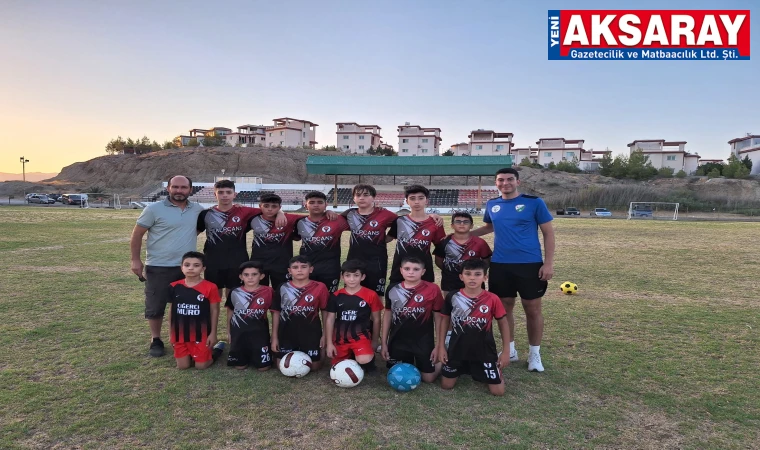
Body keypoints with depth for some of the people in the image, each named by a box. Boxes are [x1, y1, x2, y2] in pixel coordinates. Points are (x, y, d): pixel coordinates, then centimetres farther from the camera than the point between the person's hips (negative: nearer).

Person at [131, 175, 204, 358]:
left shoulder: (198, 209, 2)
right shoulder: (154, 209, -7)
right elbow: (137, 234, -4)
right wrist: (135, 260, -8)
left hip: (187, 267, 3)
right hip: (158, 268, -3)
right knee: (155, 306, 5)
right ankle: (156, 340, 24)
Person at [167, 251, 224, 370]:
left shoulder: (210, 287, -13)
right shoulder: (174, 287, -3)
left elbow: (214, 311, -6)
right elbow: (172, 311, 8)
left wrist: (213, 333, -5)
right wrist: (171, 333, 10)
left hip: (201, 334, -3)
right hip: (180, 334, 3)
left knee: (201, 365, 1)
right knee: (182, 366, 6)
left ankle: (218, 348, 27)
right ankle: (191, 353, 37)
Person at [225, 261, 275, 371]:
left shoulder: (269, 292, -8)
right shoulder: (235, 293, -1)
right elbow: (230, 312, 12)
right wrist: (229, 332, 15)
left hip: (259, 333, -2)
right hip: (238, 332, 2)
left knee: (263, 367, -1)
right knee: (239, 366, 6)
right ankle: (249, 355, 38)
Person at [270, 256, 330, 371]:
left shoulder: (319, 288, -9)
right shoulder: (282, 289, -2)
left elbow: (325, 311, -1)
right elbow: (276, 312, 4)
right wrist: (274, 337, 2)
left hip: (311, 332, -2)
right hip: (287, 332, 2)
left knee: (314, 366, 3)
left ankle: (319, 349, 35)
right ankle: (296, 353, 36)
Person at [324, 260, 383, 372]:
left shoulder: (371, 295, -6)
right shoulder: (336, 296, 0)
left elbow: (376, 319, 3)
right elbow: (330, 319, 5)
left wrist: (374, 341, 7)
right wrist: (329, 343, 2)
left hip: (361, 335, -3)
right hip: (340, 337, 3)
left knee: (365, 360, -29)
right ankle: (350, 354, 35)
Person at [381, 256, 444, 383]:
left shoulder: (433, 290, -12)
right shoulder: (392, 289, -3)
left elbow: (438, 318, -5)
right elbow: (387, 315, 7)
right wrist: (384, 342, 6)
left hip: (424, 342, -3)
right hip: (398, 341, 3)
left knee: (428, 378, 1)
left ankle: (440, 362, 34)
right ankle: (410, 362, 40)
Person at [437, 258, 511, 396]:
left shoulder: (492, 299, -13)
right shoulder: (452, 297, -10)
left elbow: (503, 323, -2)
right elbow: (444, 320, 2)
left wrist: (506, 351, -2)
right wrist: (441, 346, 0)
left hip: (484, 351, -1)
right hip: (457, 349, 1)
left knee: (498, 391, 0)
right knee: (446, 385, 6)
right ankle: (463, 368, 37)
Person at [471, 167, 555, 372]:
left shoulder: (534, 202, -6)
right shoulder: (492, 205, 6)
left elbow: (548, 232, -3)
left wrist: (548, 262, -10)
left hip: (530, 264, -3)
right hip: (500, 265, 4)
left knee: (533, 309, 6)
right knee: (505, 307, 12)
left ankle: (535, 354, 24)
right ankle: (510, 350, 29)